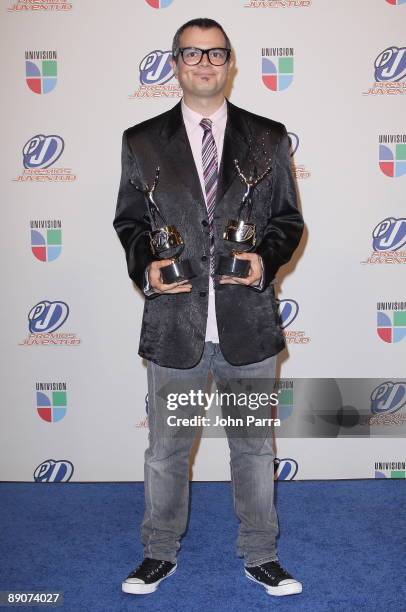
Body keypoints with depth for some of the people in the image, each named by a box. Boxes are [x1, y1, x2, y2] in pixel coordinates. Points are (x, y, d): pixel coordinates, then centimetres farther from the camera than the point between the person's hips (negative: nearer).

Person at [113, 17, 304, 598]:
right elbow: (129, 221, 8)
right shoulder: (142, 142, 4)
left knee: (254, 446, 14)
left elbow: (288, 219, 7)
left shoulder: (268, 138, 5)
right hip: (175, 323, 0)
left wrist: (267, 258, -12)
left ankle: (260, 555, 35)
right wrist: (145, 266, -11)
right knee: (166, 449, 14)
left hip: (249, 323, 1)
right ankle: (160, 553, 36)